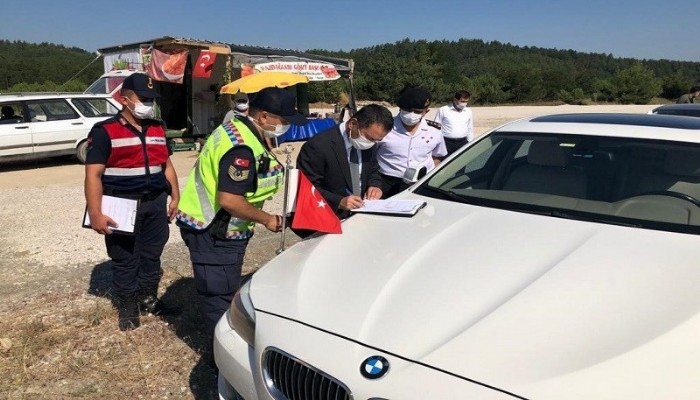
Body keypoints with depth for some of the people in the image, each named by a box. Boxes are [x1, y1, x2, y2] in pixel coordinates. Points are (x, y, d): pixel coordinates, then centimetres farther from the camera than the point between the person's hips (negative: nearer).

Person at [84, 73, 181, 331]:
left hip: (156, 203, 5)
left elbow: (167, 165, 18)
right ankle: (127, 308, 22)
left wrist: (175, 197, 13)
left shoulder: (158, 129, 11)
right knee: (124, 261, 6)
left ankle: (149, 300, 32)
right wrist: (96, 214, -19)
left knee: (152, 256, 15)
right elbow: (93, 175, -13)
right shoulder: (105, 131, -9)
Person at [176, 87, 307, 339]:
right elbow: (229, 200, -31)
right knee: (220, 294, 0)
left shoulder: (239, 128, 6)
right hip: (211, 231, -11)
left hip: (219, 227, 11)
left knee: (226, 289, 22)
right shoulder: (242, 148, -27)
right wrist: (267, 220, -20)